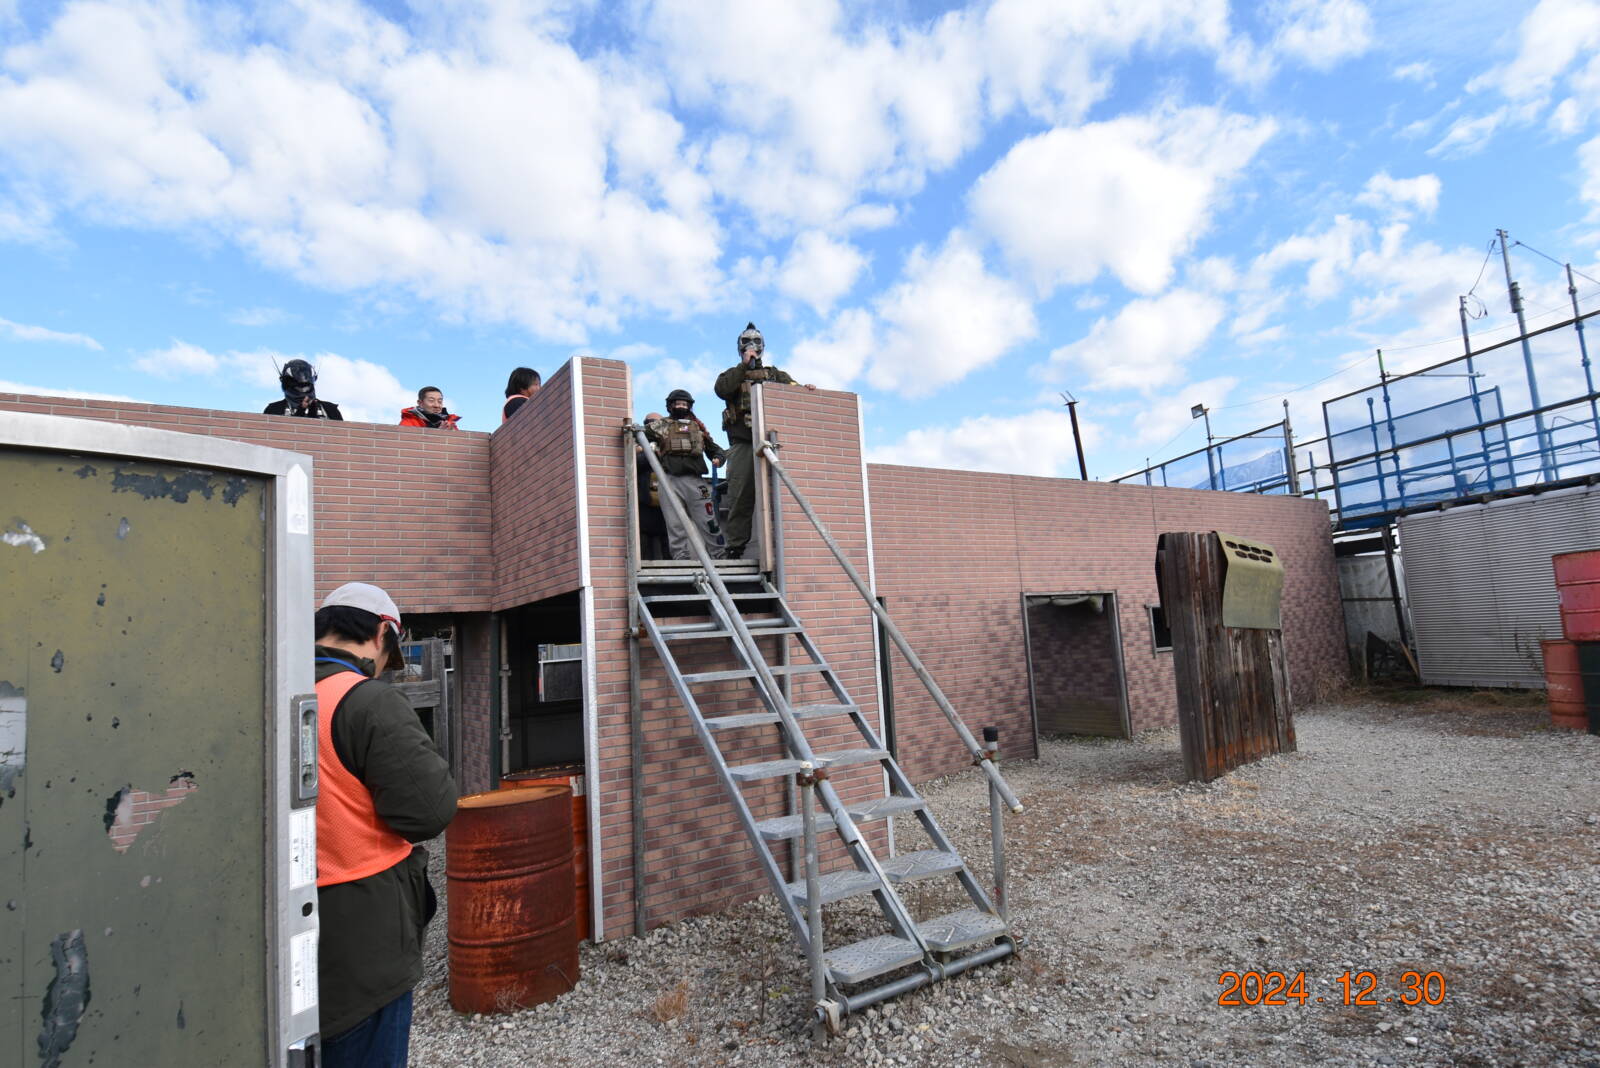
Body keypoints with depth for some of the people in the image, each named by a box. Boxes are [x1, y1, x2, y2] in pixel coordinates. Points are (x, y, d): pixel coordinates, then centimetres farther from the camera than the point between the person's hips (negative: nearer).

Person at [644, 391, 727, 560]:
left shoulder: (698, 427, 21)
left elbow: (715, 449, 25)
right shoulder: (661, 425, 16)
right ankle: (681, 558, 0)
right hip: (670, 481, -1)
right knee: (675, 525, -2)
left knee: (708, 521, -4)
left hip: (694, 480, 1)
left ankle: (720, 556, -1)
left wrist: (718, 458, 4)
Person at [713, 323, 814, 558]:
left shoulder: (774, 374, 26)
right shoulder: (734, 374, 20)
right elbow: (721, 389, -3)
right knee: (740, 497, -6)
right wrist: (744, 365, -2)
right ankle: (735, 548, -4)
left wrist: (805, 388, -10)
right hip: (742, 444, -1)